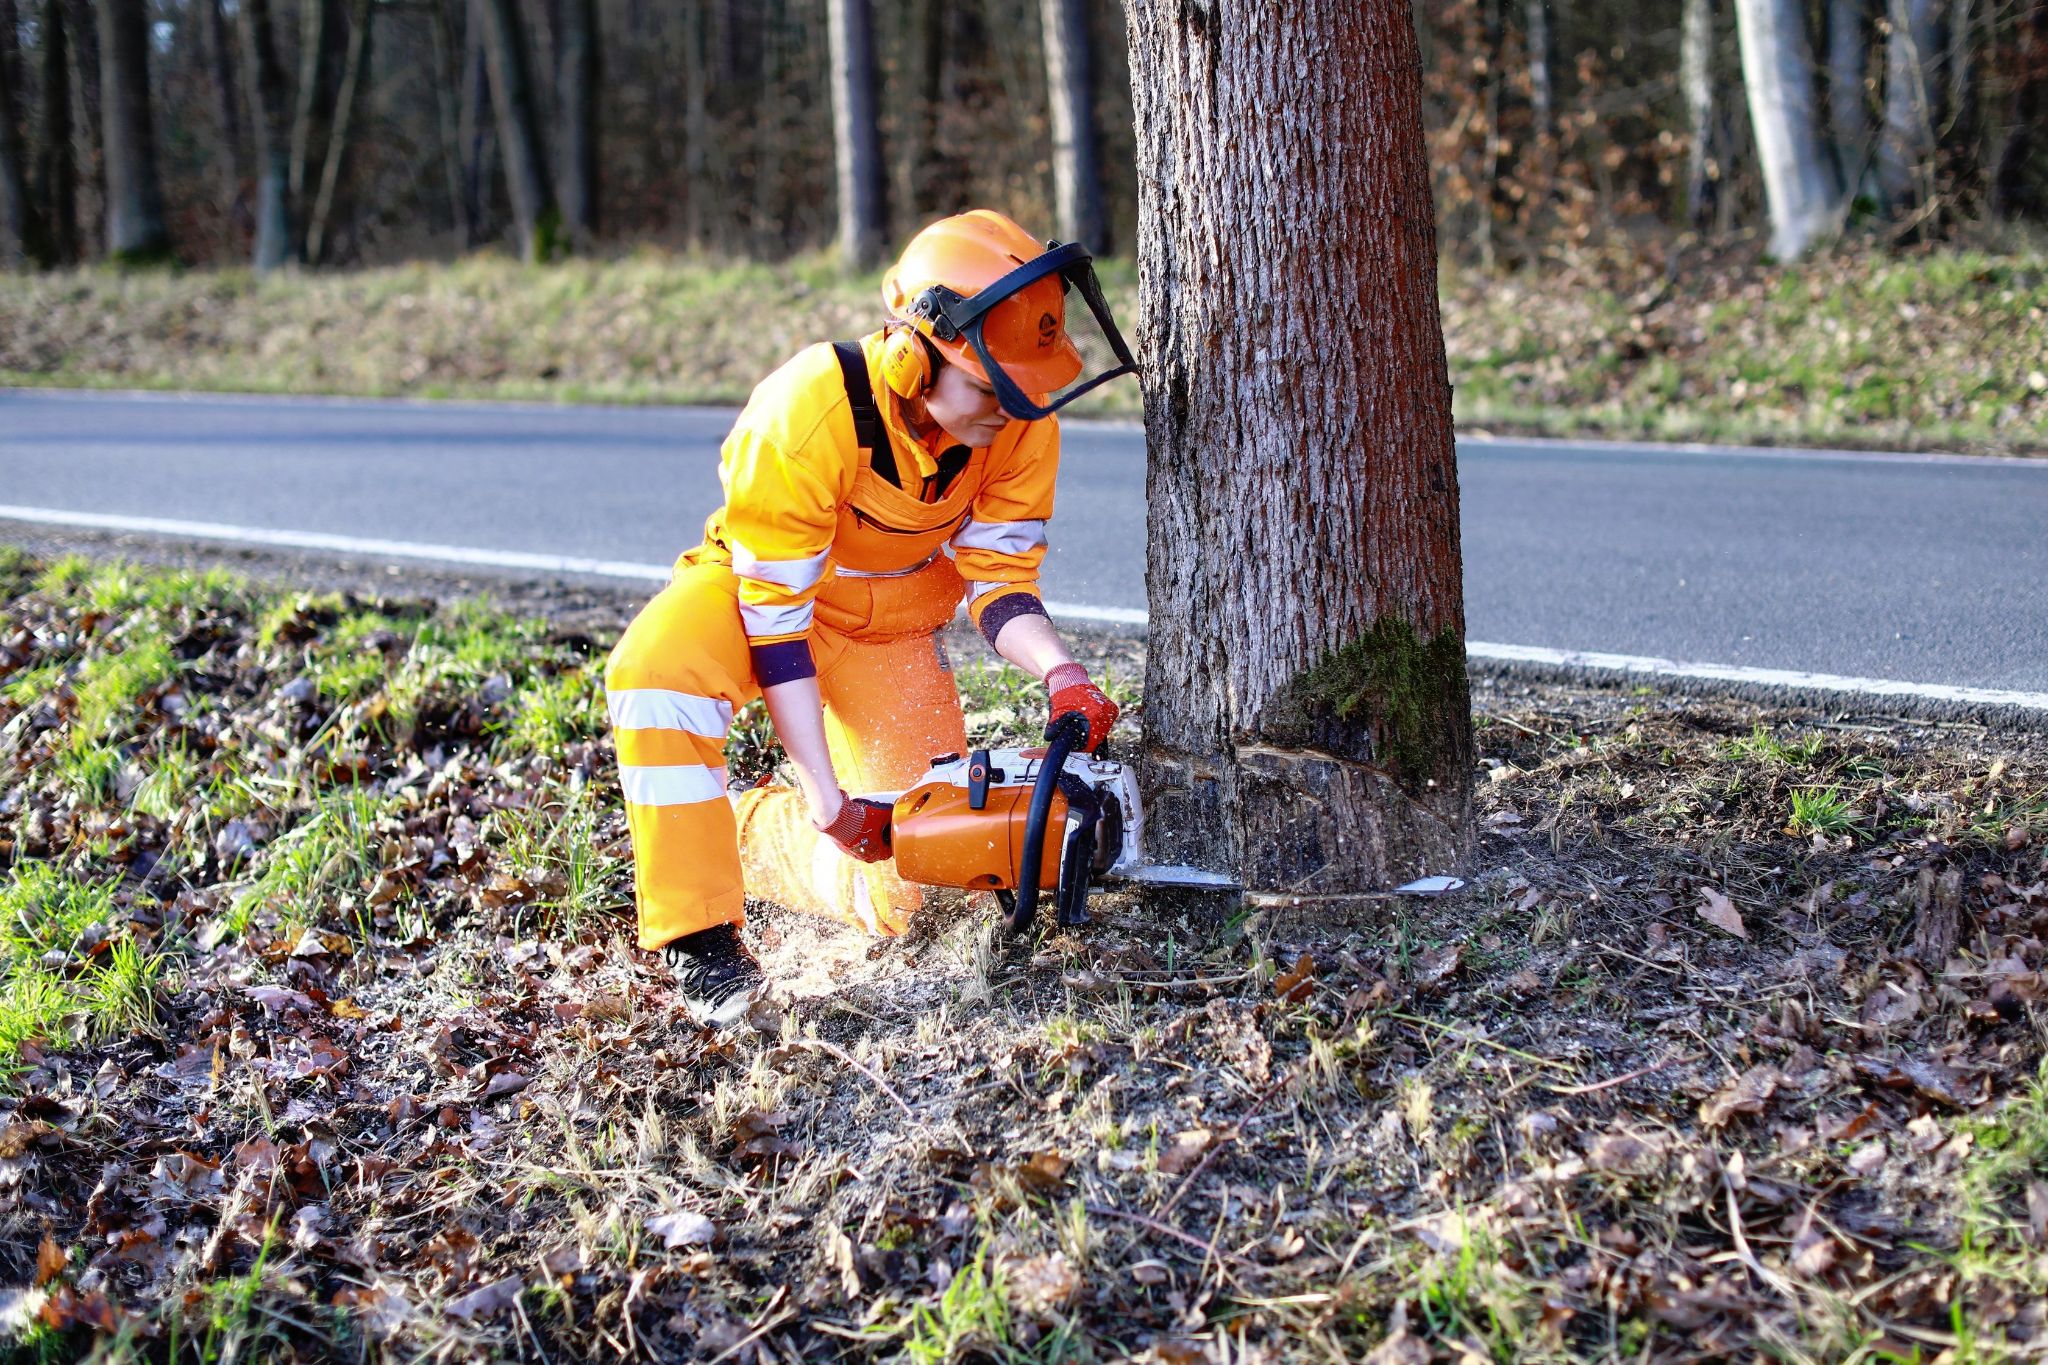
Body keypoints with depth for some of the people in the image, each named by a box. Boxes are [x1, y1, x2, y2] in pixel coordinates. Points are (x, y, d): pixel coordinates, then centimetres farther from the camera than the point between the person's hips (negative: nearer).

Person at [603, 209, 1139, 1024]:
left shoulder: (1023, 419, -21)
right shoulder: (809, 412, -35)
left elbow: (997, 582, -14)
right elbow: (774, 616, -31)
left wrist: (1060, 674, -35)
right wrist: (829, 799, -31)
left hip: (894, 625, 4)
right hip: (760, 583, -4)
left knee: (908, 898, -4)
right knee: (656, 665, -39)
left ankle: (750, 828, 23)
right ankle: (700, 936, -26)